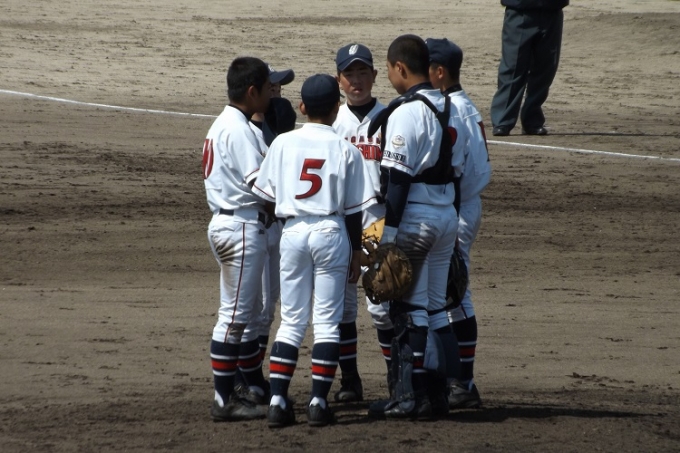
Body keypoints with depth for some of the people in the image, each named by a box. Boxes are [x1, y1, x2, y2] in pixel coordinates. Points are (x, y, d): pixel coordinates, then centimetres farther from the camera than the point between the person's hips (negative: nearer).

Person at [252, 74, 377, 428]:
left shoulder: (282, 144, 0)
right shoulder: (345, 150, -3)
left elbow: (267, 196, 3)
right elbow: (353, 209, -1)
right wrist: (356, 252, 8)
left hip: (292, 232, 2)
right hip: (331, 232, -2)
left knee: (291, 319, 9)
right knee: (327, 321, 3)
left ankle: (277, 399, 0)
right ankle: (318, 402, -1)